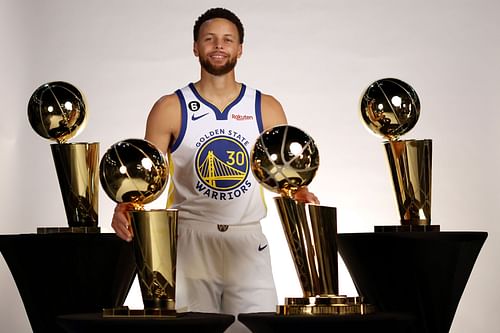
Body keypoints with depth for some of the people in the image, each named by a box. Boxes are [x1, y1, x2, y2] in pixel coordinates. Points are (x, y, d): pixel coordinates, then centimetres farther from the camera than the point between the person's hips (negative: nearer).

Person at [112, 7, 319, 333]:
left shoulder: (266, 108, 8)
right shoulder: (171, 109, 3)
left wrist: (300, 194, -18)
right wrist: (125, 206, -19)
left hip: (248, 241, 1)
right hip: (189, 241, -1)